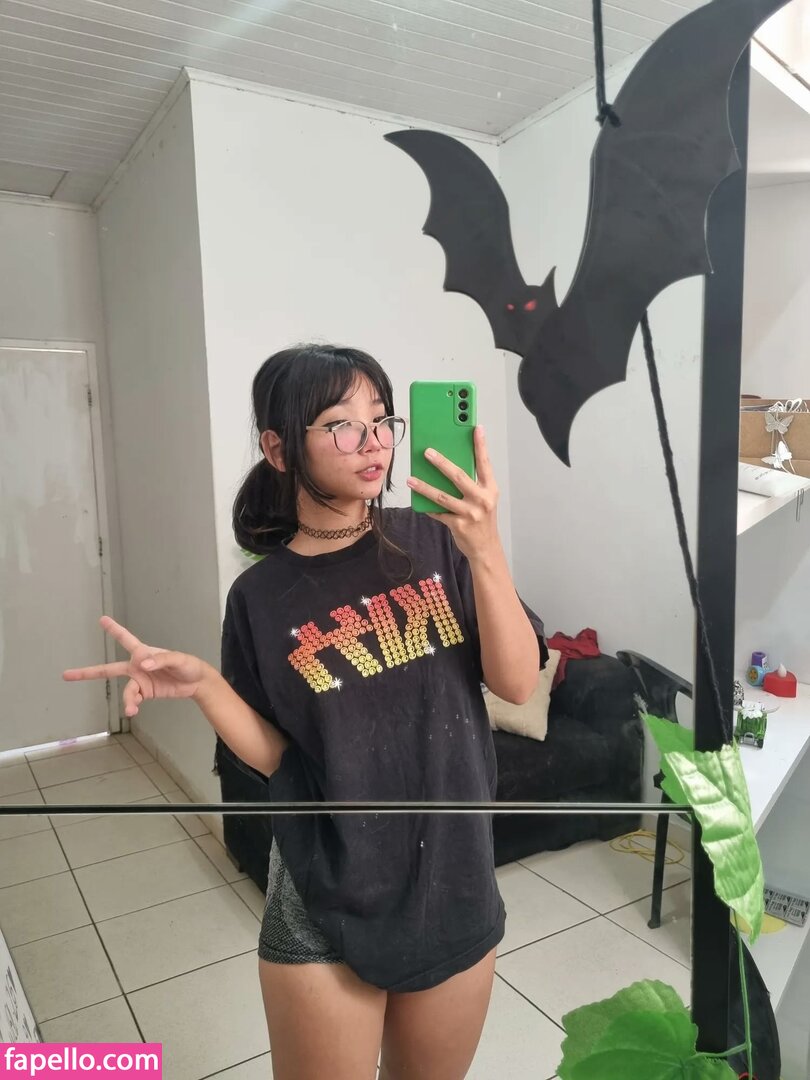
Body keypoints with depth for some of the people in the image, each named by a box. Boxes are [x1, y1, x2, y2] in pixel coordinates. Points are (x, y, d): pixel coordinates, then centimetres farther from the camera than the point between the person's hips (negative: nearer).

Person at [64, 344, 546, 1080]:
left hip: (454, 888, 2)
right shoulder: (262, 598, -8)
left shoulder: (433, 542, -8)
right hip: (325, 911, -1)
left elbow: (519, 684, -12)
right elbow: (278, 758, -2)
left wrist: (486, 553, -27)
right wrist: (203, 685, -19)